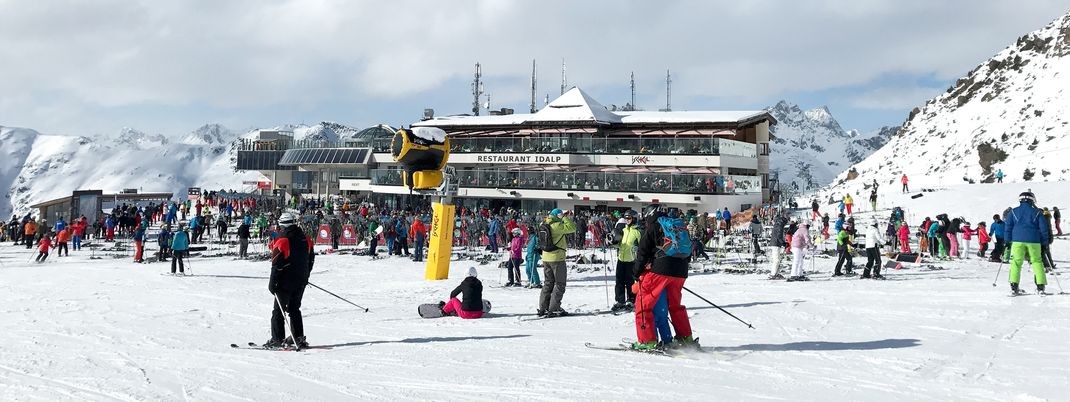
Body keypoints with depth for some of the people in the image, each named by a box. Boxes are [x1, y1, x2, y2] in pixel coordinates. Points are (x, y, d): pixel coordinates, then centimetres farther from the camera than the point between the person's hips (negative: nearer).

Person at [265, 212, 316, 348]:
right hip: (301, 282, 6)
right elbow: (311, 259, 13)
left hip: (286, 282, -6)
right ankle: (298, 337, 17)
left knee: (278, 310, 4)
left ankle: (277, 339, 2)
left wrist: (272, 284, -9)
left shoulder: (282, 242, -17)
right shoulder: (306, 240, 3)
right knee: (294, 309, 18)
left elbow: (277, 266, -16)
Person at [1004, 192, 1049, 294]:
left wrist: (1008, 241, 10)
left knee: (1016, 262, 0)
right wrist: (1044, 243, 13)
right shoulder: (1037, 212, 8)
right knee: (1037, 262, 7)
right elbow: (1043, 228, 8)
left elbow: (1008, 227, 6)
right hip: (1033, 241, 0)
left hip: (1017, 240, 0)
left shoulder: (1013, 212, 9)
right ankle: (1040, 286, 2)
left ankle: (1014, 286, -10)